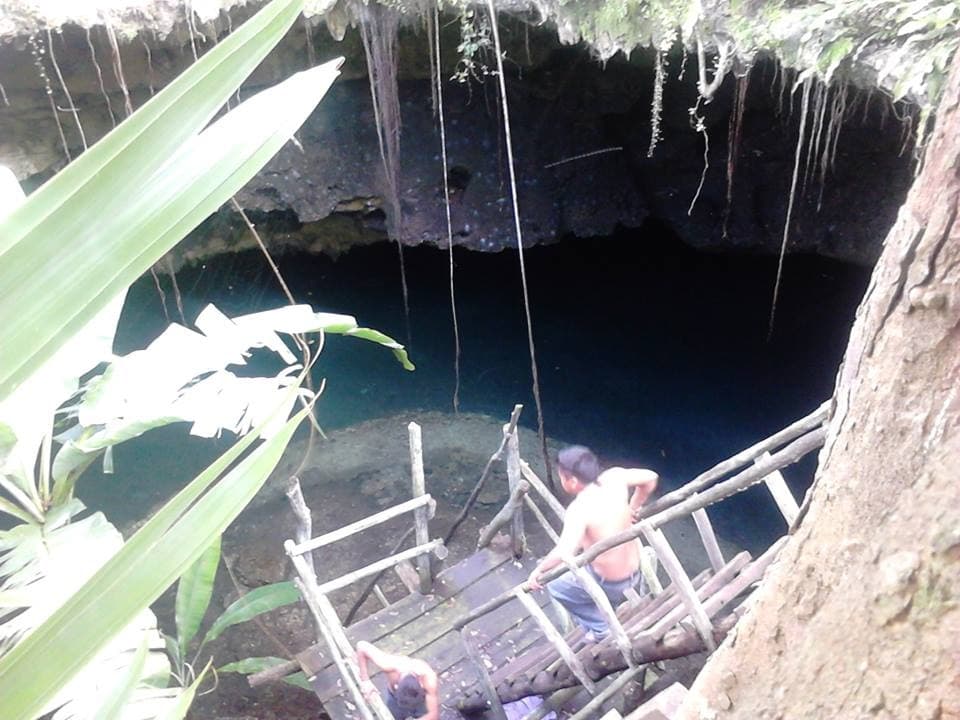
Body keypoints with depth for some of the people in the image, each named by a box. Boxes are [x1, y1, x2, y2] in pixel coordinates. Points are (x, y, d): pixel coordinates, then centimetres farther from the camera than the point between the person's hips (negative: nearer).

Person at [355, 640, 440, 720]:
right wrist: (365, 680, -32)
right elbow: (361, 646, -32)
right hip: (395, 698, 1)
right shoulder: (390, 665, -42)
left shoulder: (429, 677, -43)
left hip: (423, 701, -1)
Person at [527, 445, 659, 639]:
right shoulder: (614, 477, -14)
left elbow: (564, 553, -41)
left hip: (609, 583, -6)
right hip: (636, 571, 6)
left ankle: (599, 628, 18)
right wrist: (633, 508, 10)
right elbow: (651, 477, 0)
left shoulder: (579, 509, -30)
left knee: (554, 582, 15)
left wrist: (539, 570, -24)